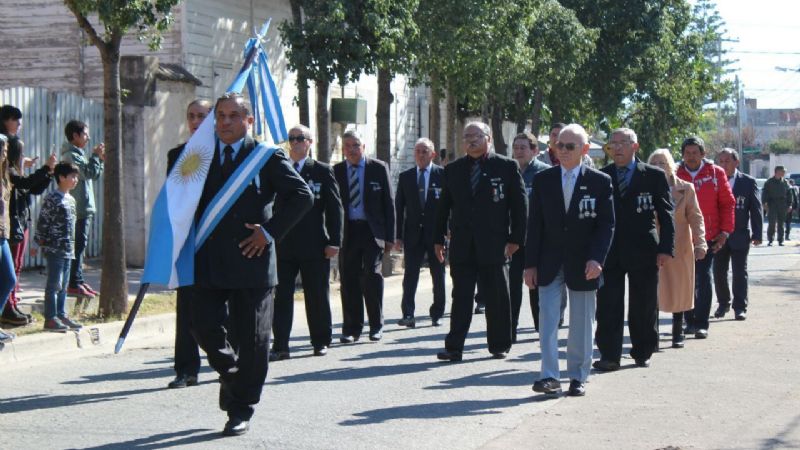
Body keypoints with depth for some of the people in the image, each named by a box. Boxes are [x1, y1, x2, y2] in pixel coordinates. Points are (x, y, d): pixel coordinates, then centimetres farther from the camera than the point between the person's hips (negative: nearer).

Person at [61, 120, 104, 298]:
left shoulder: (78, 154, 20)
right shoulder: (71, 155, -12)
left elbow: (94, 175, 21)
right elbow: (89, 173, -21)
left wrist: (100, 159, 10)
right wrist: (96, 155, -11)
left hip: (84, 208, 10)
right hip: (79, 208, -10)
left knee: (79, 246, 12)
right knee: (79, 245, -9)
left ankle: (78, 281, 16)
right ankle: (74, 284, -8)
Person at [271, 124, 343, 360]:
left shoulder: (322, 171, 3)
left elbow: (335, 207, 1)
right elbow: (271, 206, 10)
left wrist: (334, 241, -7)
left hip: (314, 246, -2)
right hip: (283, 245, 2)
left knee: (317, 296, 7)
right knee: (282, 296, -1)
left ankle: (321, 342, 19)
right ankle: (280, 345, 0)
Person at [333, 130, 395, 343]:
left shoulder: (379, 168, 4)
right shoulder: (336, 172, 7)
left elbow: (388, 203, 4)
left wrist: (389, 236, -2)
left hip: (372, 230, -2)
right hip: (347, 231, 2)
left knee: (372, 275, -8)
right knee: (349, 280, 3)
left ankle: (376, 325, 7)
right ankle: (352, 328, 12)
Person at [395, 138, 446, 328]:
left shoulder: (443, 175, -1)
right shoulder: (405, 177, 6)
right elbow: (399, 207, 7)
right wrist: (398, 236, 1)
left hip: (437, 233, -1)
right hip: (413, 234, 1)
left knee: (438, 276, 8)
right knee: (410, 275, -7)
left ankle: (436, 314, 19)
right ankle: (408, 315, -9)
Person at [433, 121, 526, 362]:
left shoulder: (507, 166, 1)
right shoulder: (453, 170, 10)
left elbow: (519, 204, 0)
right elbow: (444, 206, 14)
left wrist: (516, 238, -5)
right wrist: (438, 239, 9)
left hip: (494, 245, -2)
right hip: (462, 245, 2)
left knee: (496, 298, 6)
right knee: (461, 297, 1)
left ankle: (499, 345, 18)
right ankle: (454, 348, 1)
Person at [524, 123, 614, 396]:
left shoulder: (600, 182, -1)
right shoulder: (543, 180, 4)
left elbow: (606, 225, -3)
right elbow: (535, 225, 5)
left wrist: (596, 259, -16)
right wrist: (530, 264, 0)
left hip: (583, 264, -1)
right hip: (549, 263, 1)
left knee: (581, 323, 7)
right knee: (547, 319, -6)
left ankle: (578, 377, 16)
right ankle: (549, 376, -6)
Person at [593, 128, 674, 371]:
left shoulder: (654, 176, 2)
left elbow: (666, 214, 2)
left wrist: (666, 248, -7)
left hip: (643, 251, -1)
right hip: (609, 252, 1)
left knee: (644, 306, 7)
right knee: (608, 306, -1)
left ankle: (642, 352, 20)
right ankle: (609, 355, 3)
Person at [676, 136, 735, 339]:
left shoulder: (716, 173, 1)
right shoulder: (676, 176, 5)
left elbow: (727, 203, 3)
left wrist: (725, 231, -3)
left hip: (708, 237, -2)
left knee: (703, 280, -5)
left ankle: (702, 324, -2)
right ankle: (690, 321, 19)